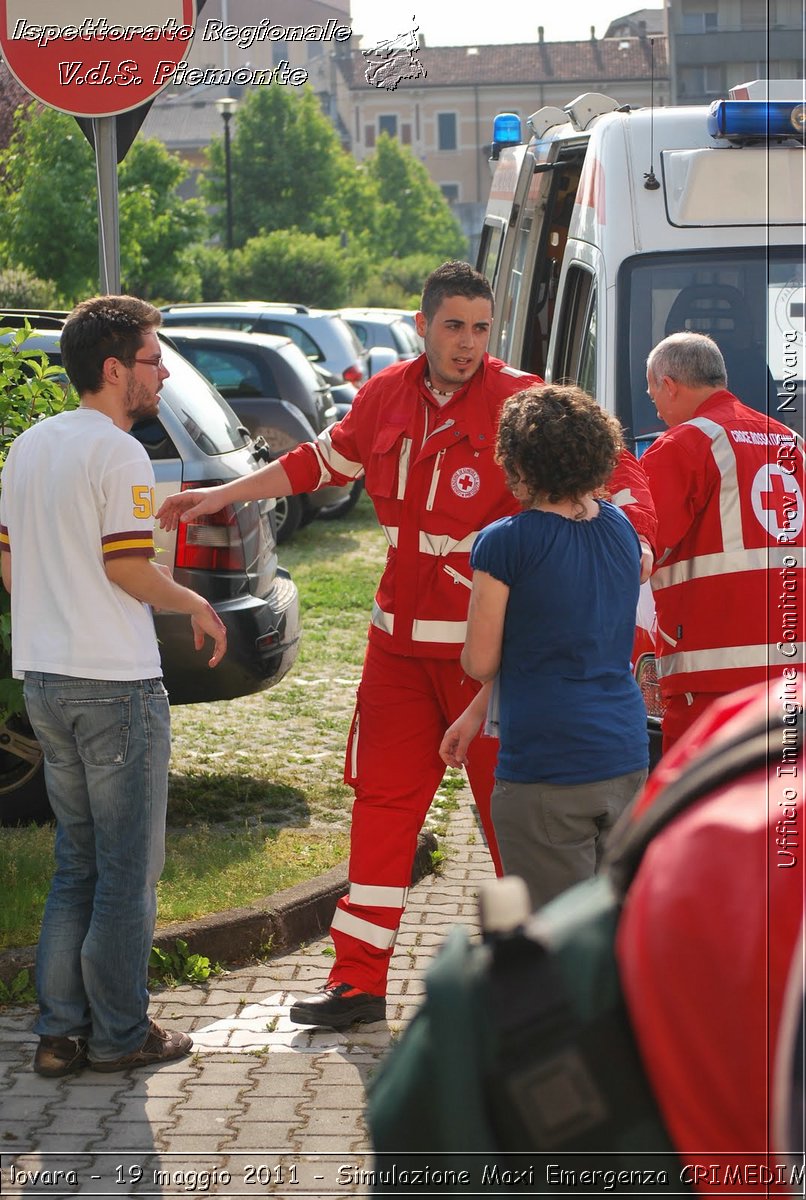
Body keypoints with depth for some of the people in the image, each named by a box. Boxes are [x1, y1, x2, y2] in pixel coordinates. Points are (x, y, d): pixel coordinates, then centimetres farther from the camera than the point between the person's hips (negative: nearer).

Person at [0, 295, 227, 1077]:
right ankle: (119, 1034, 10)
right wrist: (196, 605, -2)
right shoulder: (117, 452, -14)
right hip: (116, 683, -8)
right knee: (129, 870, 3)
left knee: (76, 865, 16)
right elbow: (126, 567, -18)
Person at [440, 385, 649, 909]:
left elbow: (481, 662, -7)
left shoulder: (505, 543, -13)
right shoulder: (622, 529, 7)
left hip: (546, 768, -6)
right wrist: (475, 713, 18)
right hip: (626, 757, 7)